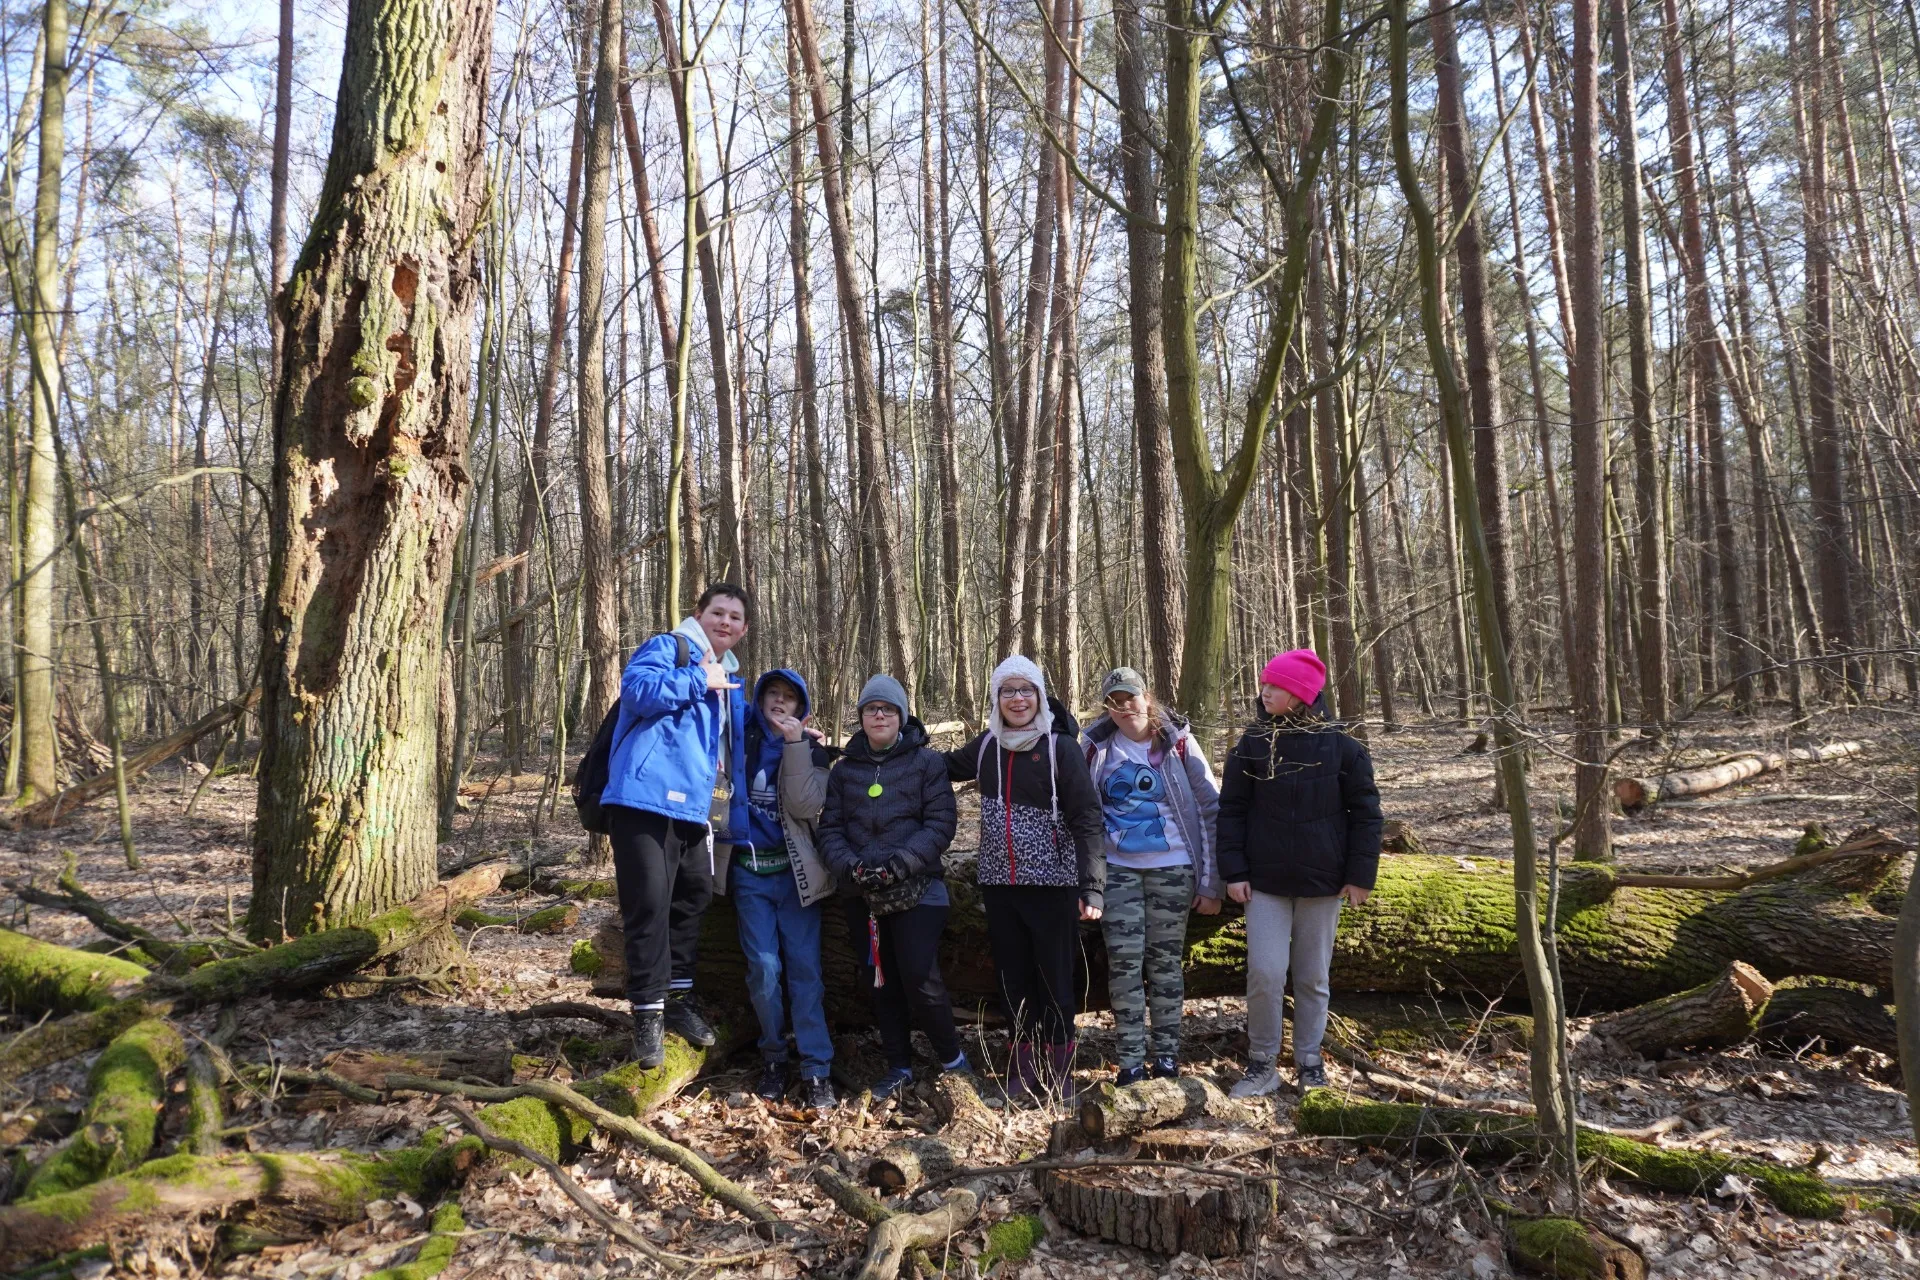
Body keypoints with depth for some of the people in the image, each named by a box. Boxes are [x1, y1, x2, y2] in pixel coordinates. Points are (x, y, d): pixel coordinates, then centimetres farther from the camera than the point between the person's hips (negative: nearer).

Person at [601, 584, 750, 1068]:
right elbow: (637, 688, -22)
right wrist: (698, 679, -12)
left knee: (691, 903, 14)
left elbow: (734, 747, 33)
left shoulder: (730, 680, 23)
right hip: (649, 798, -8)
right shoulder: (668, 647, -1)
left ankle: (679, 1000, 28)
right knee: (649, 906, -7)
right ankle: (648, 1014, 1)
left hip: (694, 806, 8)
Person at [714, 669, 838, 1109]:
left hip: (794, 870, 0)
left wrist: (794, 743, -14)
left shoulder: (810, 749, 4)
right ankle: (772, 1058, 13)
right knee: (764, 967, -5)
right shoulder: (739, 736, 7)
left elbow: (805, 805, -11)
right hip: (748, 870, 1)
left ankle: (816, 1069, -1)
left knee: (805, 968, -4)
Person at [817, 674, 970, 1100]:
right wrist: (850, 866, -14)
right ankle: (899, 1065, 26)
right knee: (880, 982, 11)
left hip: (917, 891, -4)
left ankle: (950, 1056, 11)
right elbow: (830, 826, 5)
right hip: (864, 896, 4)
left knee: (920, 978, -12)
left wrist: (898, 864, -18)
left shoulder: (926, 761, -1)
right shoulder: (844, 768, 10)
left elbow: (941, 824, -8)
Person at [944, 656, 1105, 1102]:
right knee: (1014, 981, 10)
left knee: (1055, 981, 3)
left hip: (1052, 885, -4)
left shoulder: (1061, 747, -9)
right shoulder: (987, 746, 5)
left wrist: (1092, 887, -21)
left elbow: (1087, 820, -12)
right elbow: (945, 767, 24)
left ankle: (1058, 1070, 19)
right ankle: (1025, 1069, 24)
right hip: (999, 884, 4)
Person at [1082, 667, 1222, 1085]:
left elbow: (1210, 810, -3)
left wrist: (1211, 882, -6)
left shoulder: (1178, 744, -4)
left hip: (1172, 868, -1)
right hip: (1117, 870, 1)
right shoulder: (1098, 748, 0)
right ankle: (1130, 1059, 8)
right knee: (1124, 963, -1)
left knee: (1166, 960, 8)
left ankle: (1167, 1052, 19)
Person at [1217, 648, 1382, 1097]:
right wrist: (1234, 871, -4)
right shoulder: (1252, 745, 0)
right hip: (1265, 882, 0)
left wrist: (1361, 875, -2)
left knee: (1314, 976, 10)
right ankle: (1262, 1063, 11)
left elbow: (1365, 812, 1)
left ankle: (1310, 1061, 25)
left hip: (1322, 882, 0)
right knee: (1264, 972, -5)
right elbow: (1231, 810, 2)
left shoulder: (1342, 747, -4)